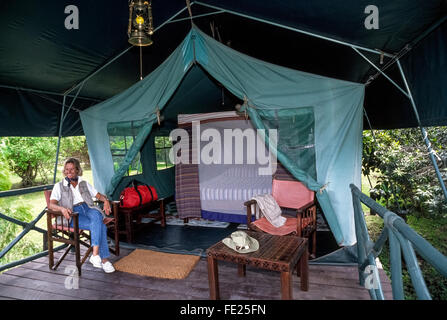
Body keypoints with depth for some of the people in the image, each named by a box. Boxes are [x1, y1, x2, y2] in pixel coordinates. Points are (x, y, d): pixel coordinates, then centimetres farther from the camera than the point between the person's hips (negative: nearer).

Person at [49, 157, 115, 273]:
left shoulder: (84, 184, 24)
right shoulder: (59, 186, 15)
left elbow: (99, 195, 22)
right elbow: (51, 204, 1)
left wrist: (105, 200, -4)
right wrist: (62, 208, -23)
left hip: (88, 208, 3)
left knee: (96, 215, -37)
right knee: (100, 226, -32)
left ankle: (95, 254, -40)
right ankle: (104, 259, -31)